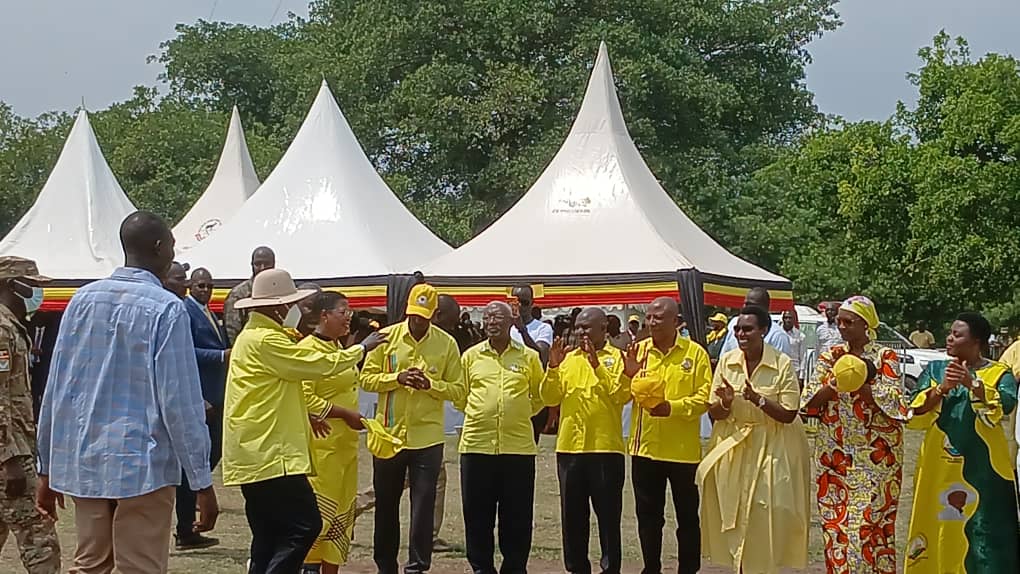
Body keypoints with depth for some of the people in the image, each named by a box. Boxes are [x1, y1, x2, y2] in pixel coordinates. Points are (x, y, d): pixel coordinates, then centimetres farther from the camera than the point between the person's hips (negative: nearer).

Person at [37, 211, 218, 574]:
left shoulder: (83, 299, 6)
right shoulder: (166, 309, -11)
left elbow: (56, 390, 8)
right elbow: (180, 401, -13)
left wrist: (47, 468, 16)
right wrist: (202, 484, -9)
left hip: (83, 463, 6)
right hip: (143, 467, -6)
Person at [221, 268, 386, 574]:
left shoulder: (252, 335, 20)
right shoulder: (265, 340, -14)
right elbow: (319, 364, -13)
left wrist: (306, 415, 25)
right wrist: (362, 347, 0)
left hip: (256, 454, 11)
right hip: (269, 454, -11)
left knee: (269, 538, 10)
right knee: (305, 525, -12)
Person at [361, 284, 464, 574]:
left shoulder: (447, 343, -2)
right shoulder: (387, 337, -2)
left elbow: (457, 389, 0)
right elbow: (366, 378, -2)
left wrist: (430, 384, -17)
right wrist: (397, 378, -17)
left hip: (427, 437, -1)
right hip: (389, 434, 1)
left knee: (423, 506, -2)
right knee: (386, 505, 12)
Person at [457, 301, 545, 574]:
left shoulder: (529, 356, 4)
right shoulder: (471, 356, 7)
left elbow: (540, 396, 16)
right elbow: (460, 396, 16)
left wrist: (517, 415, 10)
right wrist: (482, 415, 11)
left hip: (518, 446, -1)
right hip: (477, 444, 1)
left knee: (517, 515, 4)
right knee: (477, 512, 6)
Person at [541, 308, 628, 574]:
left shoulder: (616, 357, 1)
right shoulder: (568, 358, 12)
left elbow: (622, 395, -13)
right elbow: (550, 397, 5)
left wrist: (597, 365, -18)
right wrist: (553, 366, -9)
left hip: (605, 447, -4)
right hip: (569, 447, 4)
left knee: (608, 513, 1)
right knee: (572, 514, 9)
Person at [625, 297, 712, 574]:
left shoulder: (695, 353, -4)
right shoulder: (638, 351, 6)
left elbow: (704, 398, -9)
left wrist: (673, 407, -22)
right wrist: (628, 375, -15)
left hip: (683, 449, -3)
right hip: (645, 447, 3)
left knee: (687, 515, 6)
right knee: (647, 514, 12)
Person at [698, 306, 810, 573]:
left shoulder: (782, 364, -10)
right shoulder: (727, 362, 0)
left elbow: (789, 415, -11)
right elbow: (714, 413, 2)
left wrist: (758, 400, -24)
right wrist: (726, 403, -20)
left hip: (771, 449, -3)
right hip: (733, 446, 3)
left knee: (765, 517, -3)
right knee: (735, 513, 4)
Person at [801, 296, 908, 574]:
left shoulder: (885, 357, 1)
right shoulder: (830, 356, 11)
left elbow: (893, 401, -11)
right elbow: (809, 402, 4)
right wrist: (833, 386, -14)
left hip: (873, 456, -4)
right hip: (834, 454, 4)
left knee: (869, 524, -8)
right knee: (835, 524, 3)